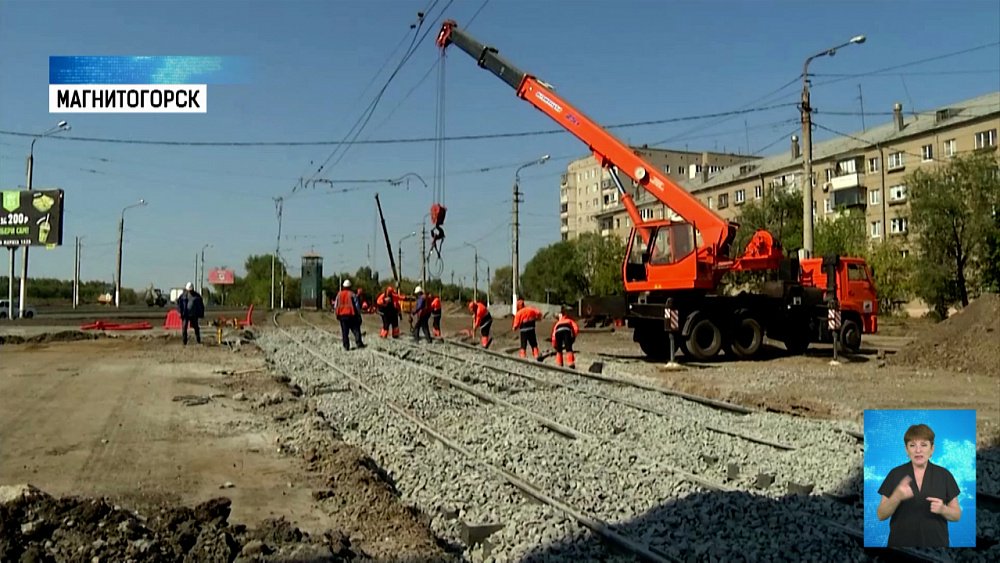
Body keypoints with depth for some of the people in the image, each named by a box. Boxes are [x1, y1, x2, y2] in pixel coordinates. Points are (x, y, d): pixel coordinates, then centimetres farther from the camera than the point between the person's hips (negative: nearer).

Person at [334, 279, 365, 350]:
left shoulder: (339, 295, 7)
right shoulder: (352, 294, -4)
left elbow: (335, 306, 10)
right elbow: (357, 305, -5)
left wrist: (337, 315, 19)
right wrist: (359, 314, 3)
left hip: (342, 315, 3)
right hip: (351, 315, -3)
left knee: (345, 332, 5)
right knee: (356, 330, 1)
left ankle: (346, 346, 3)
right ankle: (358, 343, -8)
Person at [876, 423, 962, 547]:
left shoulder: (944, 475, 0)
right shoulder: (895, 474, -2)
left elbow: (957, 515, 4)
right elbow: (881, 514, -5)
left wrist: (943, 509, -17)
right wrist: (897, 496, -23)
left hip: (935, 544, 0)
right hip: (901, 544, 0)